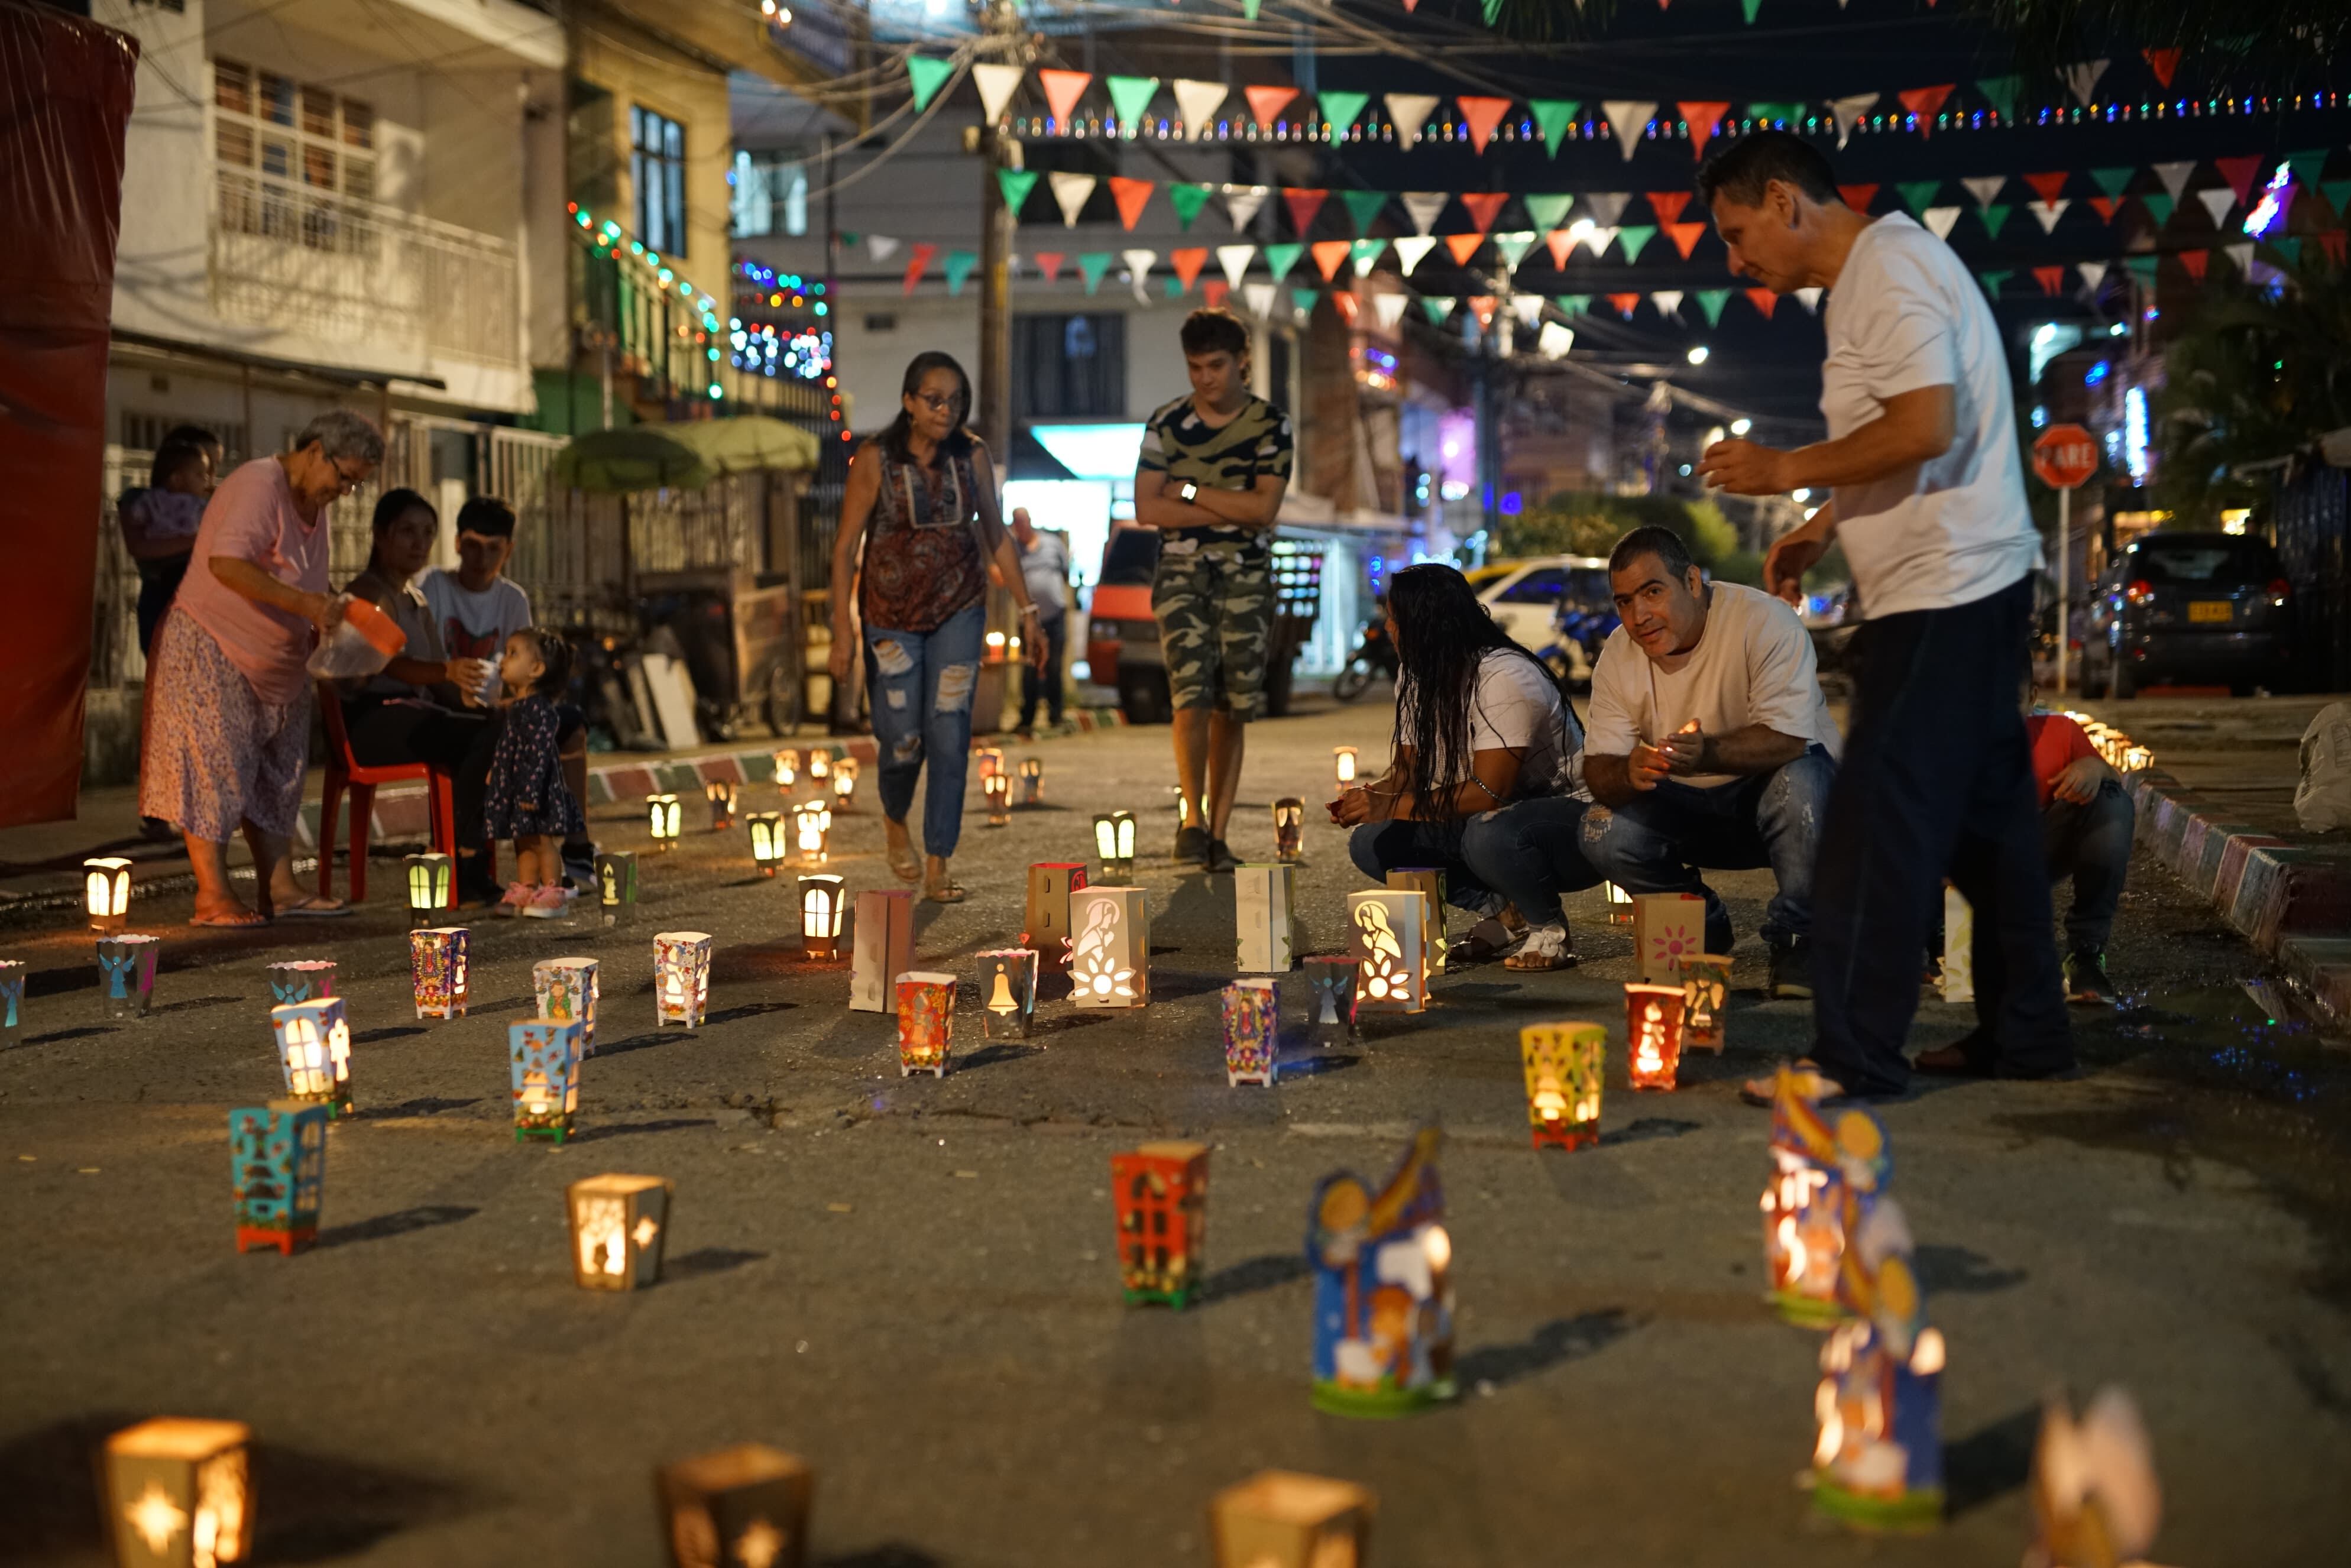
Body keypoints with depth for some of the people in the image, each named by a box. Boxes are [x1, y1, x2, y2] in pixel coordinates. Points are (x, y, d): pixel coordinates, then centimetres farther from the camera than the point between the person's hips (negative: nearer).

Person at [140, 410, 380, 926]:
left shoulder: (314, 502, 12)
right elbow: (226, 564, -32)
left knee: (274, 774, 8)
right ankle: (212, 897, -7)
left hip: (273, 664, 10)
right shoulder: (259, 486, -19)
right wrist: (303, 603, -36)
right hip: (210, 652, -10)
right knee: (214, 768, -9)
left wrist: (323, 622, 4)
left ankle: (278, 888, 11)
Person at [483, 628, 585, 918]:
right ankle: (525, 892, 22)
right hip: (514, 787, 9)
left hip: (537, 787, -9)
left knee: (543, 843, -3)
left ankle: (552, 896, 3)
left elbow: (538, 753, -23)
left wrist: (531, 791, -26)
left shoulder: (538, 708, -19)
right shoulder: (513, 707, 11)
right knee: (523, 843, 14)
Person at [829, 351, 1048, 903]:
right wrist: (842, 627, -14)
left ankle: (938, 868, 1)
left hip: (958, 610, 2)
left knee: (949, 735, -5)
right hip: (892, 614, -2)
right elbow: (846, 546, -8)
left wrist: (1027, 611, 4)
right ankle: (895, 819, 35)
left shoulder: (972, 455, -2)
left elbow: (996, 536, 6)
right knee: (903, 738, 1)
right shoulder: (875, 460, -10)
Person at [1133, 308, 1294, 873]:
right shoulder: (1166, 423, 2)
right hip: (1182, 571, -1)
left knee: (1232, 710, 1)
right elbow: (1147, 509, -5)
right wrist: (1230, 510, -9)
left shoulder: (1271, 425, 1)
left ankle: (1217, 834, 7)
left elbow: (1263, 509, -8)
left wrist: (1191, 493, -8)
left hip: (1246, 575, 1)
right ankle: (1193, 817, -8)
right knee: (1192, 695, -17)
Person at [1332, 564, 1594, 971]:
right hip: (1495, 815, 9)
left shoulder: (1504, 678, -24)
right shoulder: (1419, 682, 4)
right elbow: (1409, 769, 7)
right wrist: (1369, 796, -16)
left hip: (1569, 812, -9)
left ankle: (1548, 927, -12)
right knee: (1372, 844, -7)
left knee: (1489, 836, -41)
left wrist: (1391, 806, -30)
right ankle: (1505, 912, -2)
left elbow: (1490, 792, -30)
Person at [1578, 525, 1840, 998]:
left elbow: (1787, 739, -32)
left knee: (1798, 781, -37)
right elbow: (1599, 768, -13)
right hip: (1695, 809, 4)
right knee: (1603, 832, -19)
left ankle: (1794, 941, -16)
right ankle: (1703, 929, 7)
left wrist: (1708, 754, -50)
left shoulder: (1764, 622, -23)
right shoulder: (1618, 657, -7)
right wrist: (1628, 773, -38)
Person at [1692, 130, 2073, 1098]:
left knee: (1877, 819, -10)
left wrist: (1785, 470, -16)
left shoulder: (1888, 270, -14)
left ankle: (1854, 1056, -7)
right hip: (1971, 585, 11)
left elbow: (1925, 429, -25)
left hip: (1942, 594, -11)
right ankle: (2024, 1033, 23)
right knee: (1984, 811, 15)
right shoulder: (1874, 271, 18)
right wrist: (1823, 528, 17)